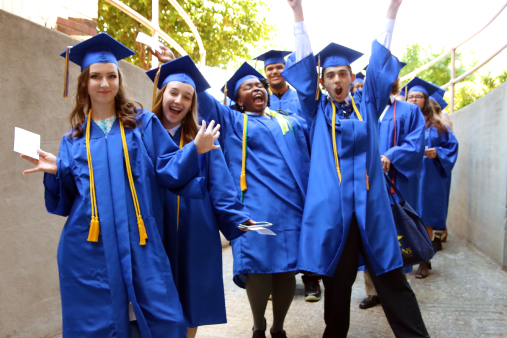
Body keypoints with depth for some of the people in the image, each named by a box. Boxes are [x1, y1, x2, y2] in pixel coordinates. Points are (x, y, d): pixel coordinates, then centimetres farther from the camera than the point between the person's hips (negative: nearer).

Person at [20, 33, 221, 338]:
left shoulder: (144, 123, 8)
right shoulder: (75, 138, 13)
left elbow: (167, 169, 1)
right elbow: (66, 197, 11)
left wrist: (195, 149, -14)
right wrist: (56, 171, -7)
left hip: (139, 242, -1)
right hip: (90, 246, 2)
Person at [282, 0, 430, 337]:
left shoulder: (367, 106, 14)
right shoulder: (317, 110, 10)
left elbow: (378, 63, 10)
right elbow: (305, 63, 4)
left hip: (371, 207, 1)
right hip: (332, 209, -1)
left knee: (392, 278, 4)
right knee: (337, 283, 7)